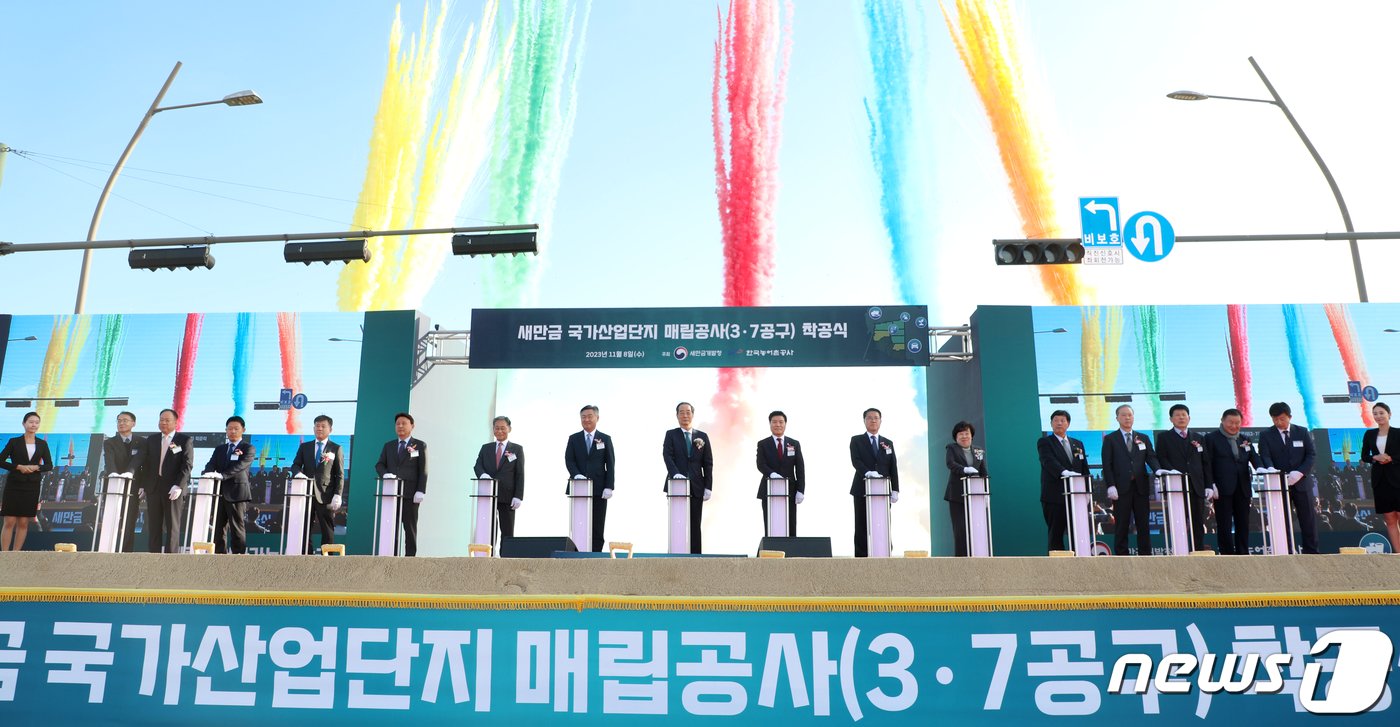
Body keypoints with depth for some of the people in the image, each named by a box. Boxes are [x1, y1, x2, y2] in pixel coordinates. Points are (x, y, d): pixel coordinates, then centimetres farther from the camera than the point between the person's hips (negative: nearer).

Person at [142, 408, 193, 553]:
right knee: (153, 526, 4)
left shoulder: (185, 440, 1)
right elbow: (145, 464, 15)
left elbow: (188, 465, -6)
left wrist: (179, 486, -16)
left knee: (172, 526, -3)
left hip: (173, 489, -4)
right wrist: (144, 485, 5)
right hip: (153, 487, 4)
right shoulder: (151, 440, 15)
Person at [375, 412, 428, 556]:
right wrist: (385, 474, -11)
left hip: (410, 493, -4)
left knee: (410, 527, -1)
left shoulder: (420, 446, 5)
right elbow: (379, 464, 13)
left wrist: (420, 491, -12)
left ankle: (410, 556, 2)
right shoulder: (388, 445, 18)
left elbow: (423, 471, -2)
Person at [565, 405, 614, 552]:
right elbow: (569, 460, 1)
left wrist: (608, 487, -7)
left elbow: (610, 465, 3)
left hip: (599, 490, -1)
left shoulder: (605, 439, 7)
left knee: (597, 528, 1)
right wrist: (576, 474, -19)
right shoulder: (573, 439, 10)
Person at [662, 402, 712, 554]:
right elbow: (667, 456, -8)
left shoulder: (702, 437, 11)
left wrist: (708, 487, 1)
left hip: (696, 487, 2)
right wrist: (675, 474, -26)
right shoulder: (671, 435, 6)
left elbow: (708, 464, 9)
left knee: (695, 525, 2)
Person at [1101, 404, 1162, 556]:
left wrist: (1157, 470, -17)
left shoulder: (1144, 438, 16)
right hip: (1121, 488, -3)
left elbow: (1151, 457, 5)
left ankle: (1145, 556, 7)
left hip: (1141, 486, 3)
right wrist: (1111, 486, -11)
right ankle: (1121, 557, 1)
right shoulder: (1110, 439, 6)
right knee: (1121, 526, -1)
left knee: (1143, 525, 3)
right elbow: (1107, 465, -1)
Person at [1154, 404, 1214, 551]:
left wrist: (1208, 486, 6)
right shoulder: (1164, 437, 9)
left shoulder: (1198, 438, 18)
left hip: (1197, 488, 4)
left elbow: (1206, 463, 15)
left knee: (1198, 524, 3)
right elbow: (1161, 459, -1)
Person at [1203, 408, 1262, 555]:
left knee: (1243, 524, 9)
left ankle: (1243, 555, 16)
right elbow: (1207, 464, -5)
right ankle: (1227, 555, 0)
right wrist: (1211, 485, -13)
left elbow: (1254, 458, 6)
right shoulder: (1212, 438, 0)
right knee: (1224, 525, -3)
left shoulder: (1245, 440, 17)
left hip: (1242, 488, 5)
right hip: (1223, 488, -5)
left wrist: (1260, 469, -17)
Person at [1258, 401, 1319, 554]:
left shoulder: (1302, 432, 8)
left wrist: (1300, 472, -14)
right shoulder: (1266, 436, 3)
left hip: (1302, 483, 1)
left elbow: (1312, 454, 2)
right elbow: (1265, 458, -7)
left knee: (1308, 520, 3)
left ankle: (1311, 553, 10)